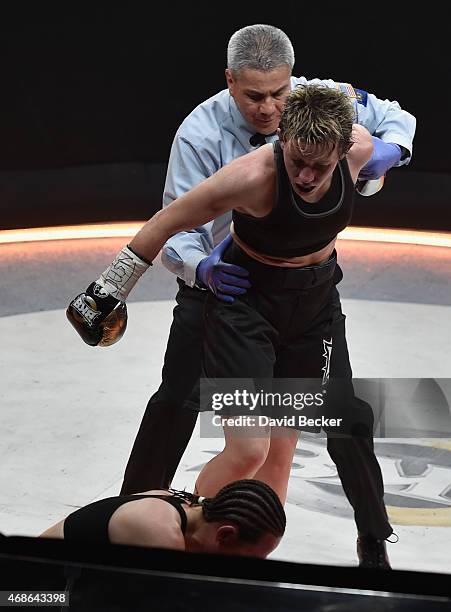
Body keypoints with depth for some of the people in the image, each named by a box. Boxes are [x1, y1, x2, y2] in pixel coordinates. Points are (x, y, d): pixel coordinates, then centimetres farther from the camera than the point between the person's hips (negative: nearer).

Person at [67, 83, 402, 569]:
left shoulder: (360, 148, -18)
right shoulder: (252, 177, -31)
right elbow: (168, 222, -20)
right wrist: (108, 291, -12)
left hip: (316, 304, 4)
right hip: (246, 304, -4)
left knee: (280, 453, 8)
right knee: (248, 450, -13)